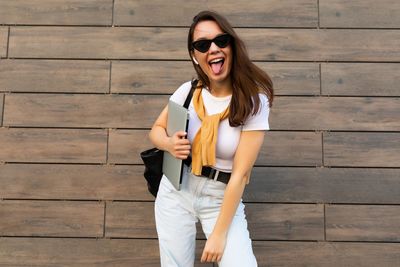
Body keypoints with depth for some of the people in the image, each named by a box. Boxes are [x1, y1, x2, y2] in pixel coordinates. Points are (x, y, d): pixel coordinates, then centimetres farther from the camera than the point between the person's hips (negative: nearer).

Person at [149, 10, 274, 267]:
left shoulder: (254, 100, -16)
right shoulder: (188, 91, -6)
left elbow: (240, 173, -18)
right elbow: (156, 130, 10)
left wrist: (219, 233, -16)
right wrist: (170, 144, -14)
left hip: (223, 199, -2)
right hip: (176, 192, 3)